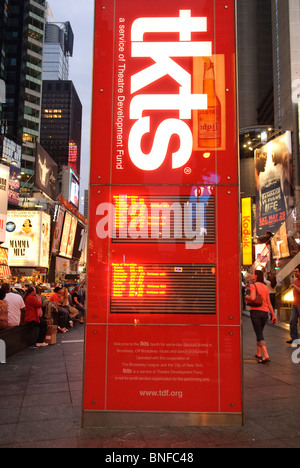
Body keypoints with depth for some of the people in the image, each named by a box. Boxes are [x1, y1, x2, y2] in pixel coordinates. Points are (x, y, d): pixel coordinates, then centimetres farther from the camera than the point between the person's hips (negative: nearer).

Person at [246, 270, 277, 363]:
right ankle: (258, 353, 27)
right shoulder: (265, 287, 13)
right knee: (260, 332, 20)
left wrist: (247, 297, -1)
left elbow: (252, 298, -22)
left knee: (259, 334, -6)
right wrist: (273, 315, 15)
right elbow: (269, 303, 13)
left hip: (255, 311, -6)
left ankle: (266, 355, -16)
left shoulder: (253, 285, -7)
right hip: (265, 312, 6)